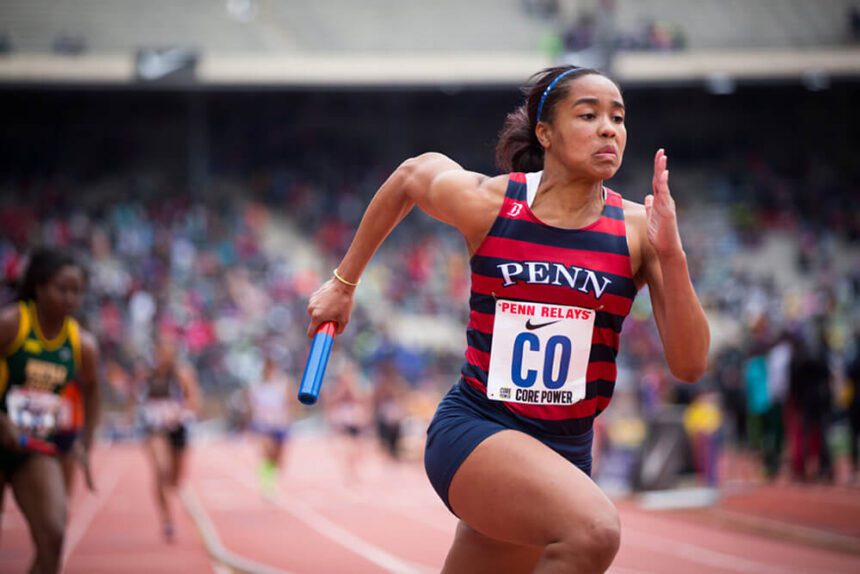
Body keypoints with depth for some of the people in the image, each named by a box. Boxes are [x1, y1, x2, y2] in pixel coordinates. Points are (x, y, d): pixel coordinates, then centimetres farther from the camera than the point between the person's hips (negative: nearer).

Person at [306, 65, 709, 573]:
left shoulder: (638, 230, -4)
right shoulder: (485, 201, -7)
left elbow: (689, 365, -9)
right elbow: (410, 175, 16)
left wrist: (671, 254, -22)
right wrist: (343, 283, 23)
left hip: (565, 448, 4)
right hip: (474, 427, -4)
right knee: (594, 529, -32)